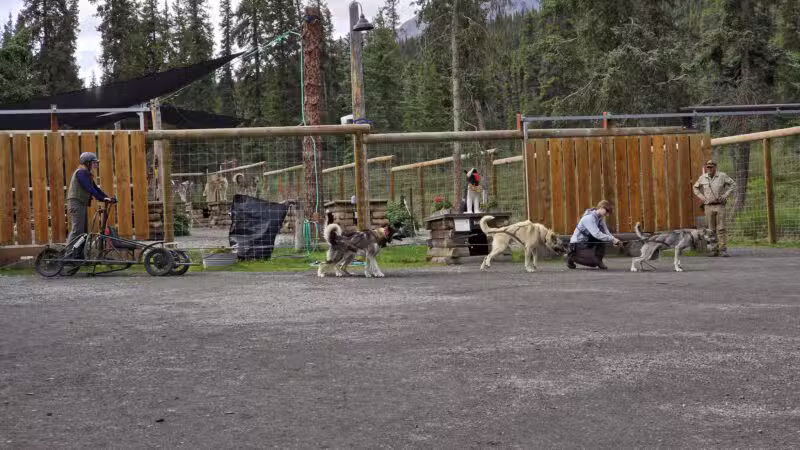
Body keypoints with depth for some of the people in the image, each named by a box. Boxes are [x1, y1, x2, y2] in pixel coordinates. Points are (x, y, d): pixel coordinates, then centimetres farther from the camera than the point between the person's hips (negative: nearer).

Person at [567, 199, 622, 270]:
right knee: (594, 262, -22)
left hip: (587, 243, 9)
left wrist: (614, 240, -18)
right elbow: (596, 234, -35)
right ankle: (572, 257, 0)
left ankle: (599, 261, -3)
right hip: (577, 245, -9)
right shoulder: (589, 218, -24)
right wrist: (612, 239, -36)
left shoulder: (600, 218, 4)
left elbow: (606, 232, 2)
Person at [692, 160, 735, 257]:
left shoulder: (722, 176, -1)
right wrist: (701, 196, 6)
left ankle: (723, 249, -8)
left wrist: (726, 195, -4)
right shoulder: (702, 178, 6)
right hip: (708, 206, 3)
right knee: (711, 229, 4)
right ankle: (714, 250, 8)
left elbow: (733, 183, 5)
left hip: (720, 206, -3)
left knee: (721, 228, -8)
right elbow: (695, 187, 21)